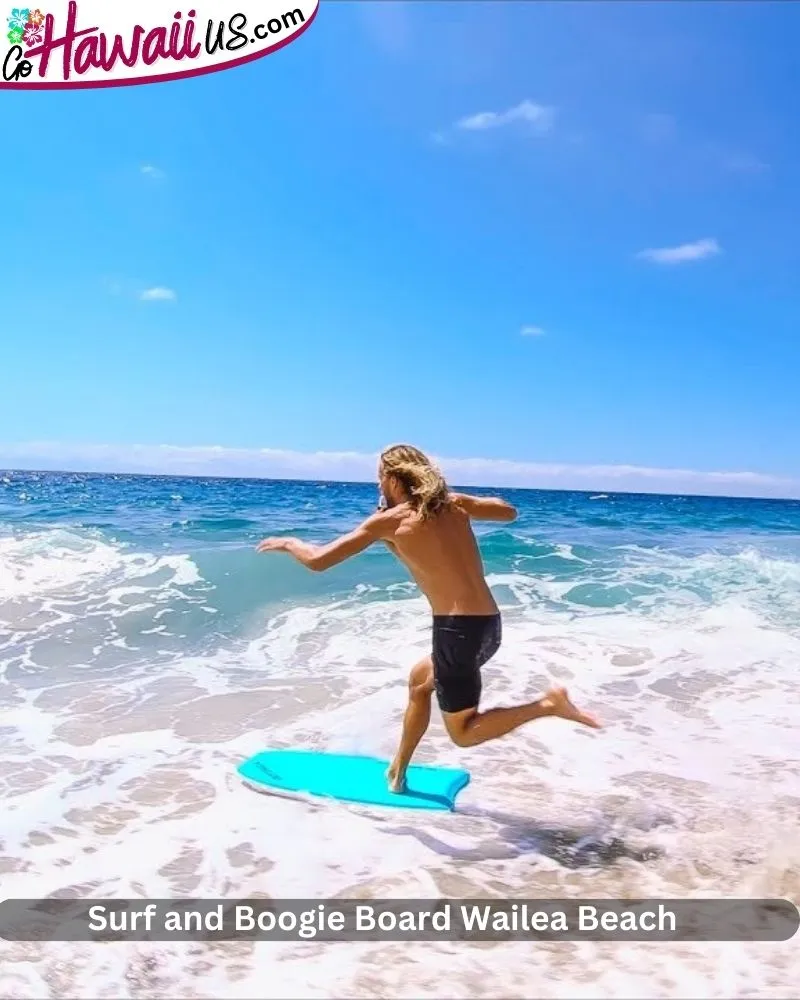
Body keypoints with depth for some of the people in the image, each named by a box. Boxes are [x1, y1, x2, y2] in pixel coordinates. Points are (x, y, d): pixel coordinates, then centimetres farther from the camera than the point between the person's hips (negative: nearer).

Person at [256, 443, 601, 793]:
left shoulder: (389, 520, -4)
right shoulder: (454, 503, 10)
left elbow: (318, 560, -3)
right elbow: (509, 511, 26)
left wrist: (288, 543, 17)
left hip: (458, 629, -8)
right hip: (489, 625, 8)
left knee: (463, 733, 10)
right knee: (420, 680, 29)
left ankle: (548, 705, -7)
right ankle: (397, 774, 39)